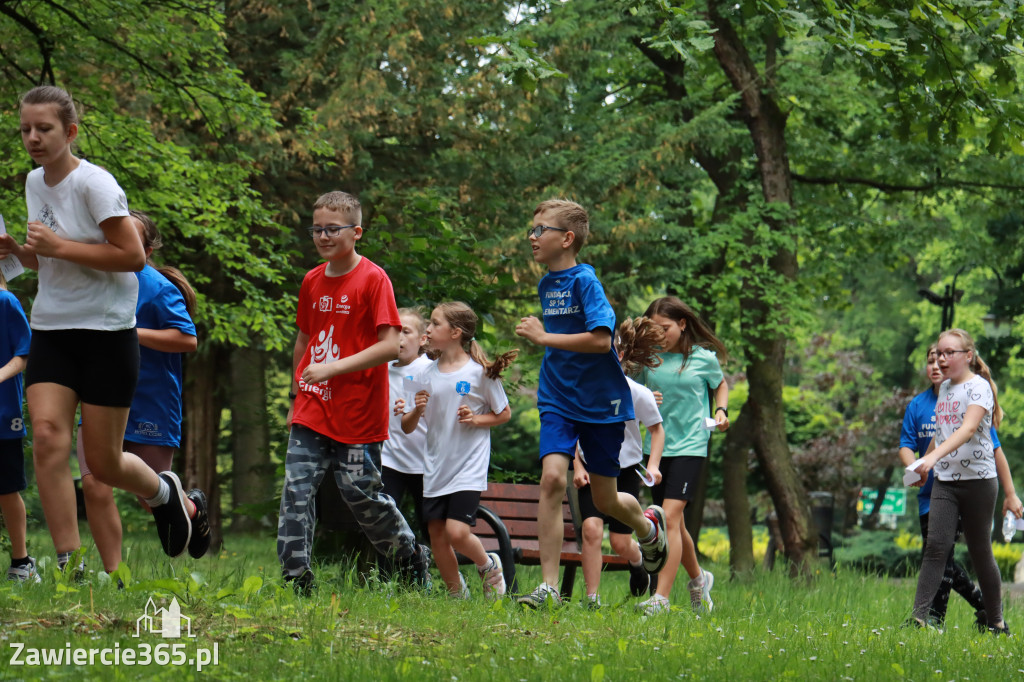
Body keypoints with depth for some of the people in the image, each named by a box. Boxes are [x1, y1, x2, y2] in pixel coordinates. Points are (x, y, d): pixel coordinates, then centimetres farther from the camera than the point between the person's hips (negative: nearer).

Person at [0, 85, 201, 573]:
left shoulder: (93, 183, -14)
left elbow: (133, 256, -19)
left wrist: (58, 246, -22)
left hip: (106, 332, -6)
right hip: (51, 331, 6)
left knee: (103, 463, 0)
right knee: (47, 437, -15)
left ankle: (164, 492, 34)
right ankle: (68, 563, -11)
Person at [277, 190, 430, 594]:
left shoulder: (374, 279, -10)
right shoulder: (312, 281, 10)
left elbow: (390, 346, -17)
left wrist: (332, 368, -21)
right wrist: (296, 397, 22)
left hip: (358, 413, -5)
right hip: (312, 412, 5)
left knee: (361, 495, 2)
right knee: (296, 491, -7)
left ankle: (413, 558, 25)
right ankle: (297, 580, -5)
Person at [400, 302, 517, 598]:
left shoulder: (481, 372, -5)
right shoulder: (427, 374, 7)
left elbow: (504, 413, 6)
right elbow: (407, 428, 10)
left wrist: (476, 420, -12)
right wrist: (416, 411, -12)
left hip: (468, 466, -5)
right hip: (436, 468, 5)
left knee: (457, 532, -16)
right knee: (437, 536, 4)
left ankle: (488, 565, 13)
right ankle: (457, 594, 21)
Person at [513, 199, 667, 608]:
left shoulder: (585, 281, -16)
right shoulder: (546, 285, 8)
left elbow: (601, 339, -27)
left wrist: (544, 337, -23)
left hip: (601, 404, -5)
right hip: (558, 401, 5)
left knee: (605, 501, 7)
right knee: (552, 478, -18)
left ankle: (648, 525, 44)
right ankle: (549, 587, -18)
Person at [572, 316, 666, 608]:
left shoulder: (638, 394, -13)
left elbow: (657, 430, -1)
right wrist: (578, 466, -4)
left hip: (626, 471, -1)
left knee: (620, 543, 0)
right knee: (591, 528, -19)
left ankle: (638, 561, 39)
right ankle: (592, 598, -12)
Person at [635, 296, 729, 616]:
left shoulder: (703, 358, -1)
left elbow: (721, 385, 18)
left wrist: (721, 411, 1)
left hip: (690, 446, -4)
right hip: (657, 445, 4)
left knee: (670, 516, -17)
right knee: (674, 523, 13)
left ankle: (661, 597, -19)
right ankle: (698, 578, 39)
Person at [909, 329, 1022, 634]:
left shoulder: (978, 387, -10)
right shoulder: (944, 388, 13)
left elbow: (968, 428, -26)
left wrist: (933, 456, -39)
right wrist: (921, 465, 31)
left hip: (978, 479, -5)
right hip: (944, 481, 5)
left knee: (981, 551, 3)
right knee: (936, 545, -10)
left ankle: (996, 623, 16)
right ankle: (918, 618, -18)